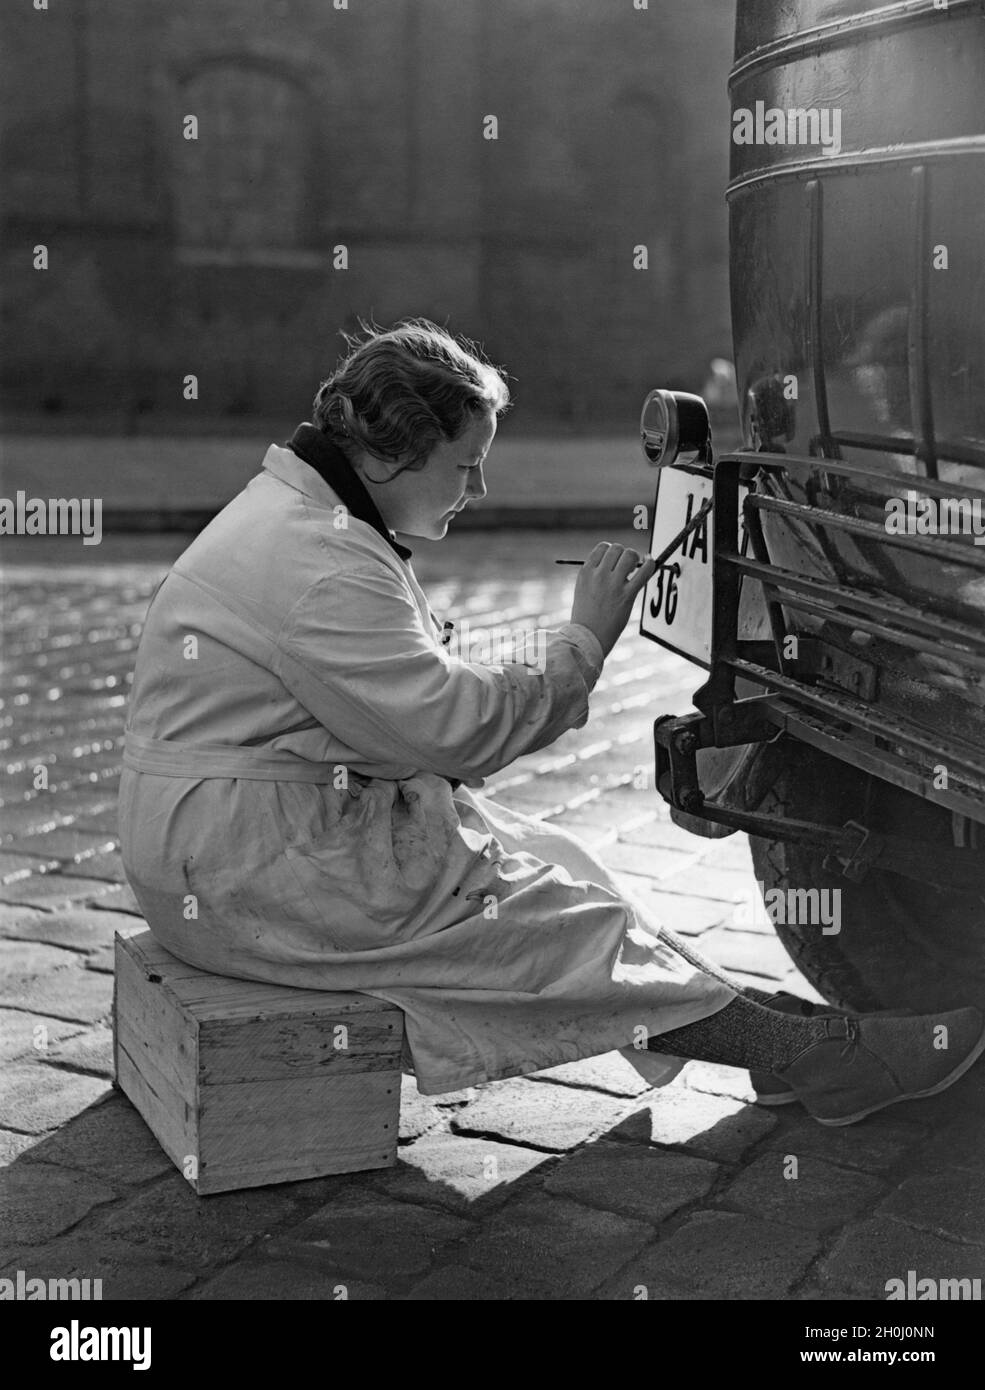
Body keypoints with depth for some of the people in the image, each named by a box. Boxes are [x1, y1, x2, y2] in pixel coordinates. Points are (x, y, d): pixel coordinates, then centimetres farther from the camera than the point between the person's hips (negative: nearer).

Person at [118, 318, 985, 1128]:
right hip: (241, 873, -10)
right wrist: (585, 643, -13)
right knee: (549, 917, -9)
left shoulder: (306, 519, 13)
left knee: (547, 865, 3)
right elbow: (453, 723, -24)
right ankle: (812, 1056, -2)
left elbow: (412, 709, 15)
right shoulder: (319, 561, -23)